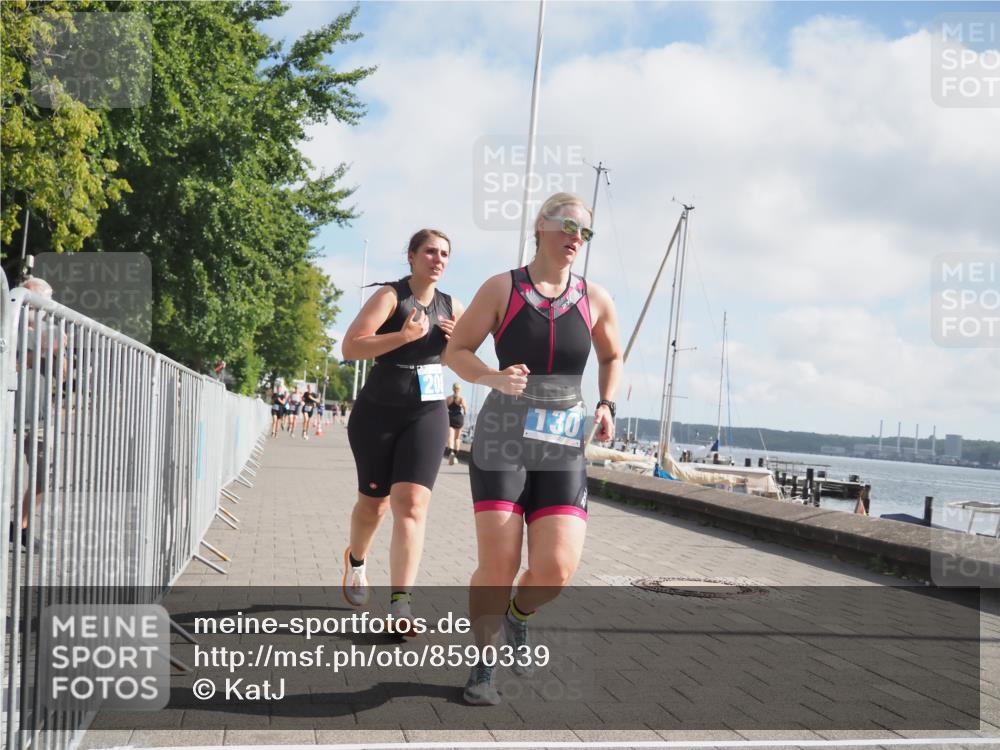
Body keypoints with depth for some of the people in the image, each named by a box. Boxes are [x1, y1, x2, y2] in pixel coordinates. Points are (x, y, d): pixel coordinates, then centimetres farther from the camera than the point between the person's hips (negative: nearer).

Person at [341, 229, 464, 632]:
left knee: (412, 505, -13)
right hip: (378, 413, -2)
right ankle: (356, 560, 45)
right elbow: (350, 347, -19)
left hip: (427, 415, 2)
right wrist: (404, 335, -28)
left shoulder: (451, 307, 7)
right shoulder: (391, 296, -8)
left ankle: (400, 606, -17)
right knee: (373, 502, 12)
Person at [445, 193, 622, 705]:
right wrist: (492, 378, -19)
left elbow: (612, 358, 24)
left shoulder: (595, 300, 8)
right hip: (501, 443, -2)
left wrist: (606, 404, 6)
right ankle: (482, 664, 17)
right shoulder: (502, 289, 0)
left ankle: (517, 619, 23)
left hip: (563, 450, 3)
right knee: (497, 569, -9)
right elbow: (455, 351, 1)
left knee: (557, 568, -12)